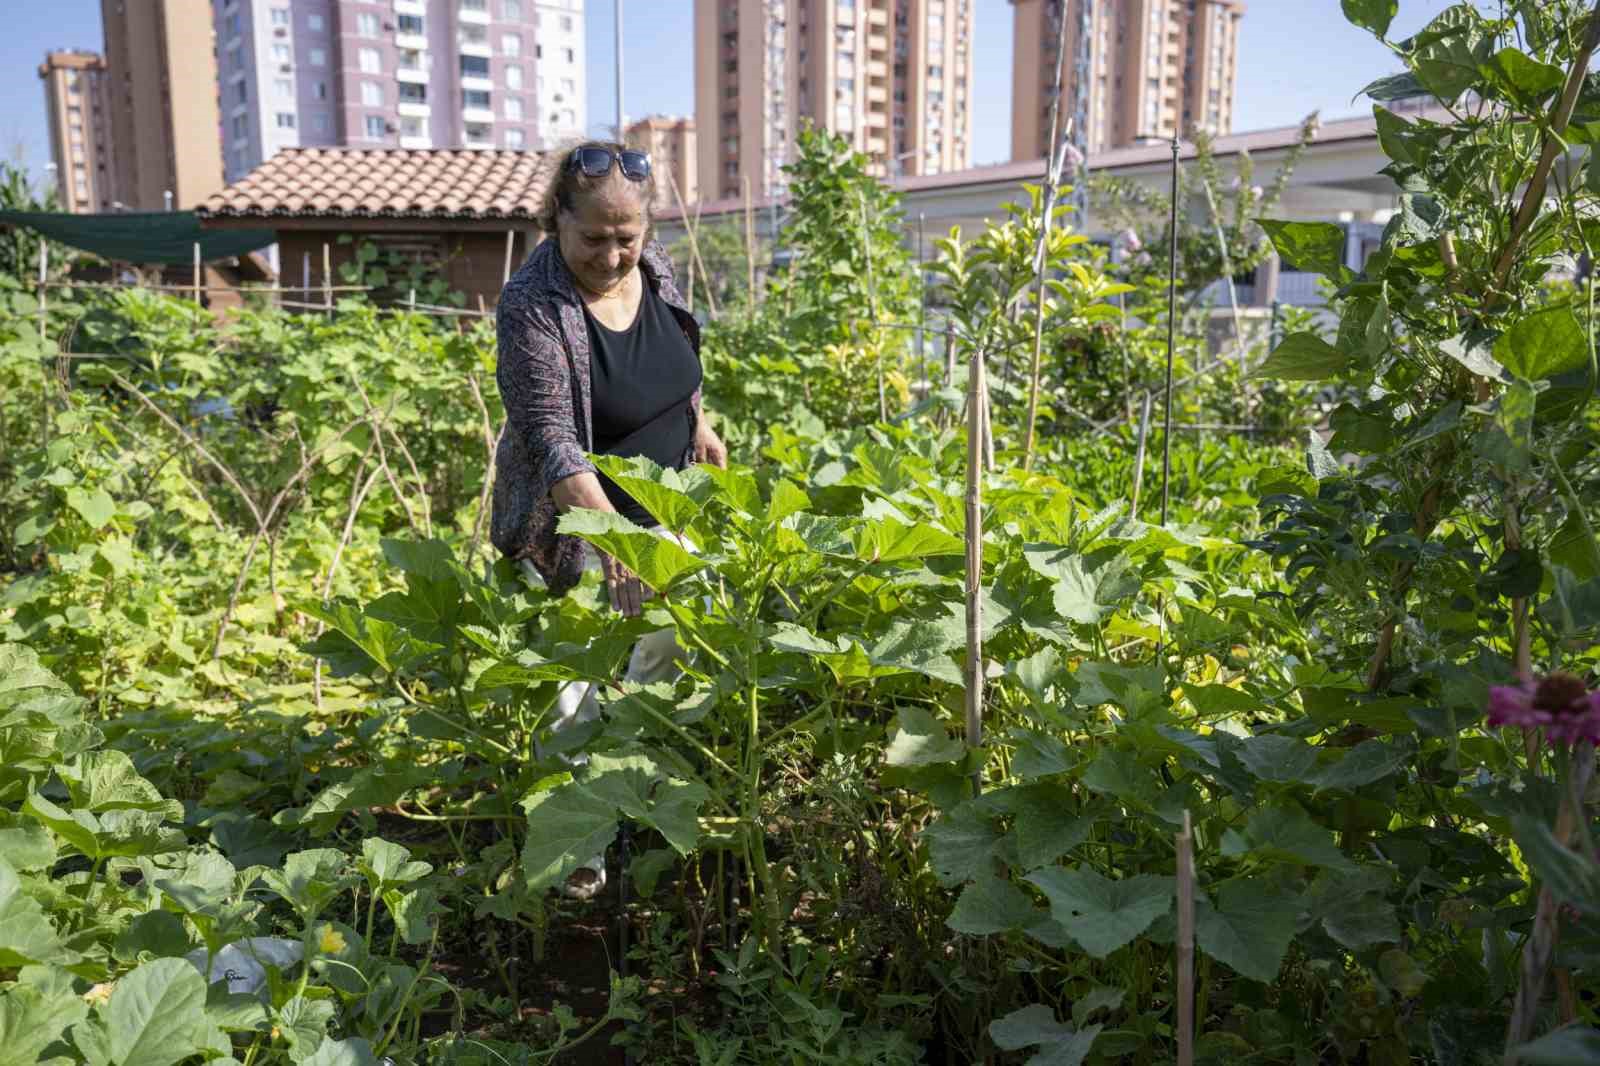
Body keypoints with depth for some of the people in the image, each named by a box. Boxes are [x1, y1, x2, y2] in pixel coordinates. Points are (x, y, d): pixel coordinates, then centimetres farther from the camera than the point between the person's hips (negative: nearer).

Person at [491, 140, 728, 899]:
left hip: (662, 503, 7)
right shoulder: (533, 307, -26)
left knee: (668, 645, 18)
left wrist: (698, 422, 18)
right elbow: (550, 439, -32)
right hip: (580, 517, -6)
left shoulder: (652, 264, -5)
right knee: (579, 680, -2)